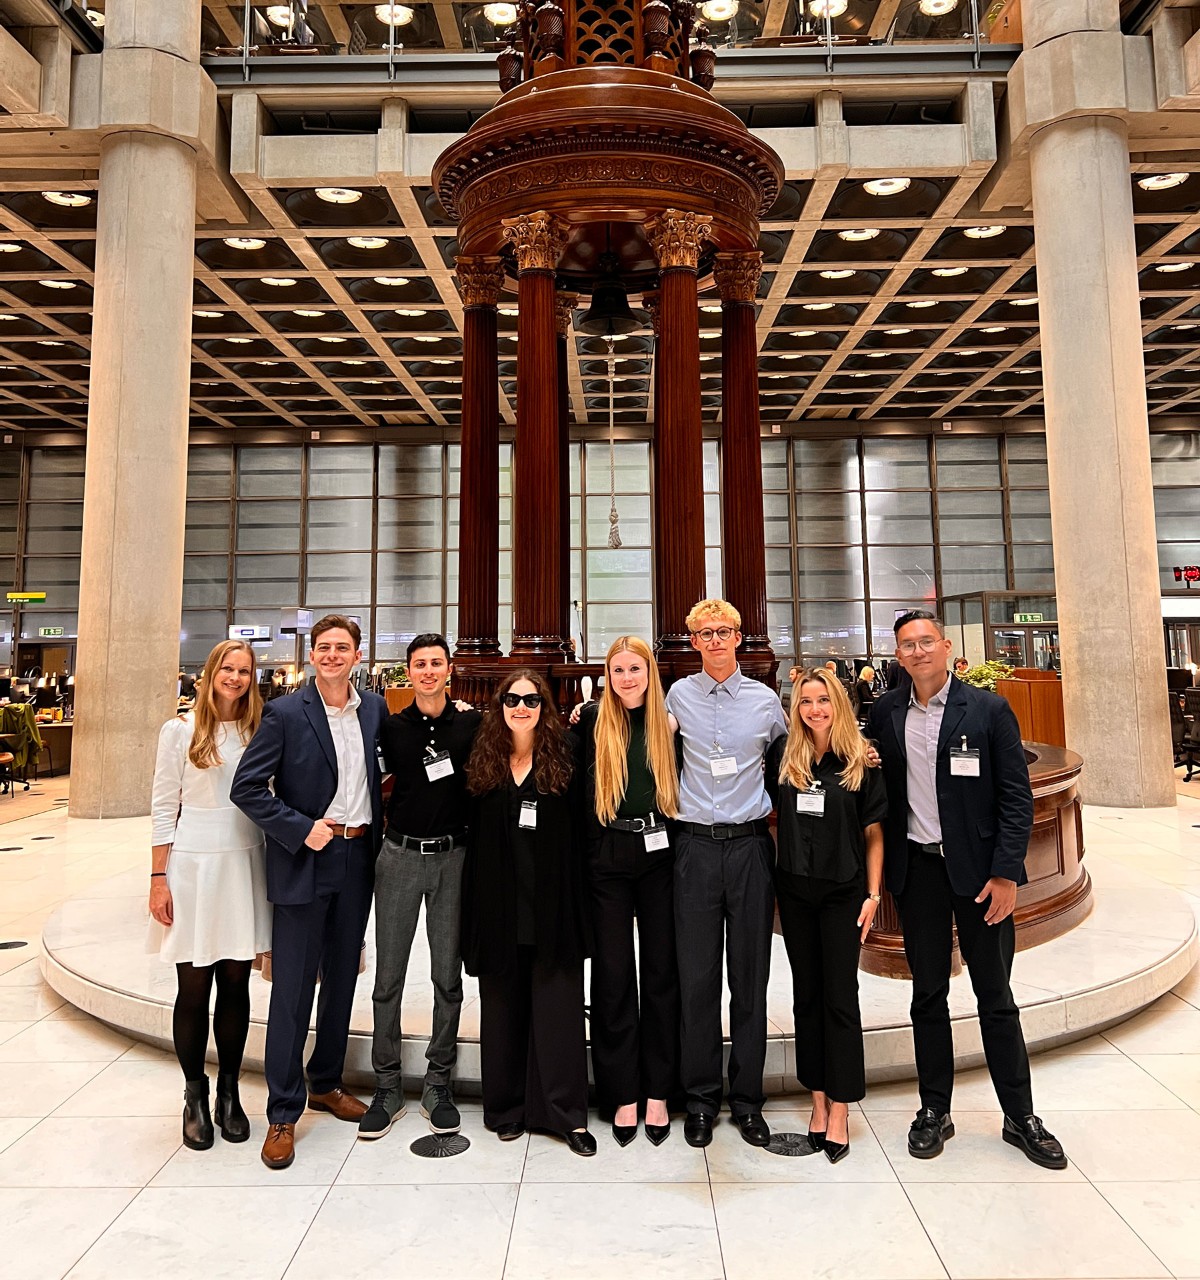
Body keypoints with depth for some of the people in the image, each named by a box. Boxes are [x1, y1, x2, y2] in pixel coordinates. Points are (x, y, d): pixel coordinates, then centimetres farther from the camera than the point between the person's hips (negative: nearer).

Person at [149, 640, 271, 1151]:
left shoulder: (258, 731, 5)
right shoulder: (180, 731, -1)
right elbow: (163, 809, -1)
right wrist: (159, 879, -5)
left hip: (245, 866, 2)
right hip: (193, 866, -2)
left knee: (235, 984, 9)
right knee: (194, 988, 7)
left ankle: (229, 1094, 25)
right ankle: (195, 1096, 24)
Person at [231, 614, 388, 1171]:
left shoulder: (374, 708, 3)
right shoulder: (285, 713, -10)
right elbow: (246, 787, -11)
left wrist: (379, 822, 4)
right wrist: (301, 829, -17)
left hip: (358, 859, 5)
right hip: (304, 863, -4)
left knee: (341, 979, 17)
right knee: (292, 989, 3)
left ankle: (326, 1083, 36)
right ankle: (283, 1114, 19)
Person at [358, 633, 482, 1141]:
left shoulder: (471, 724, 0)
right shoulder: (391, 727, 3)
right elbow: (393, 778, 15)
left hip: (452, 856, -1)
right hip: (400, 856, 1)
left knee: (448, 977, 8)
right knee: (388, 977, 6)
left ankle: (438, 1085, 23)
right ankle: (388, 1088, 22)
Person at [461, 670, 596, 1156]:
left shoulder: (563, 756, -1)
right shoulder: (484, 759, 5)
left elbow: (577, 830, -3)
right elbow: (473, 833, 8)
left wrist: (574, 897, -8)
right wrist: (474, 899, 3)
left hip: (552, 900, -2)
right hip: (498, 900, 3)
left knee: (558, 1003, 2)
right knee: (502, 1002, 12)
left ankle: (568, 1113, 14)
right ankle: (506, 1107, 28)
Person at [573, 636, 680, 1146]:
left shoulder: (668, 722, 4)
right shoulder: (592, 719, 0)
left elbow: (679, 789, 11)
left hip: (661, 855, 1)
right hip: (608, 857, -1)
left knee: (661, 971, 9)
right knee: (613, 974, 6)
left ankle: (657, 1090, 25)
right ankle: (622, 1093, 21)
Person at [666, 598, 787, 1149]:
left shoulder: (765, 700, 5)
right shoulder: (678, 696, 3)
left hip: (750, 844, 1)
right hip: (695, 845, 0)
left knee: (750, 978, 9)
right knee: (697, 977, 5)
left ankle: (747, 1099, 25)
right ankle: (700, 1098, 22)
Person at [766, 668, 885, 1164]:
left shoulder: (861, 763, -5)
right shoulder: (783, 756, 0)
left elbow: (873, 834, -1)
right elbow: (769, 809, 8)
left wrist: (873, 894, -5)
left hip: (843, 890, -2)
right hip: (795, 889, 3)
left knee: (840, 997, 4)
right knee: (806, 993, 12)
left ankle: (839, 1108, 17)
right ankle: (818, 1100, 25)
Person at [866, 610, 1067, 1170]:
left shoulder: (989, 709, -5)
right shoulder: (886, 712, 3)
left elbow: (1017, 797, -7)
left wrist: (1005, 873, -12)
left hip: (980, 869, -2)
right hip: (917, 868, 2)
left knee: (995, 997, 10)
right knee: (928, 994, 13)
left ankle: (1021, 1116, 27)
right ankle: (934, 1109, 27)